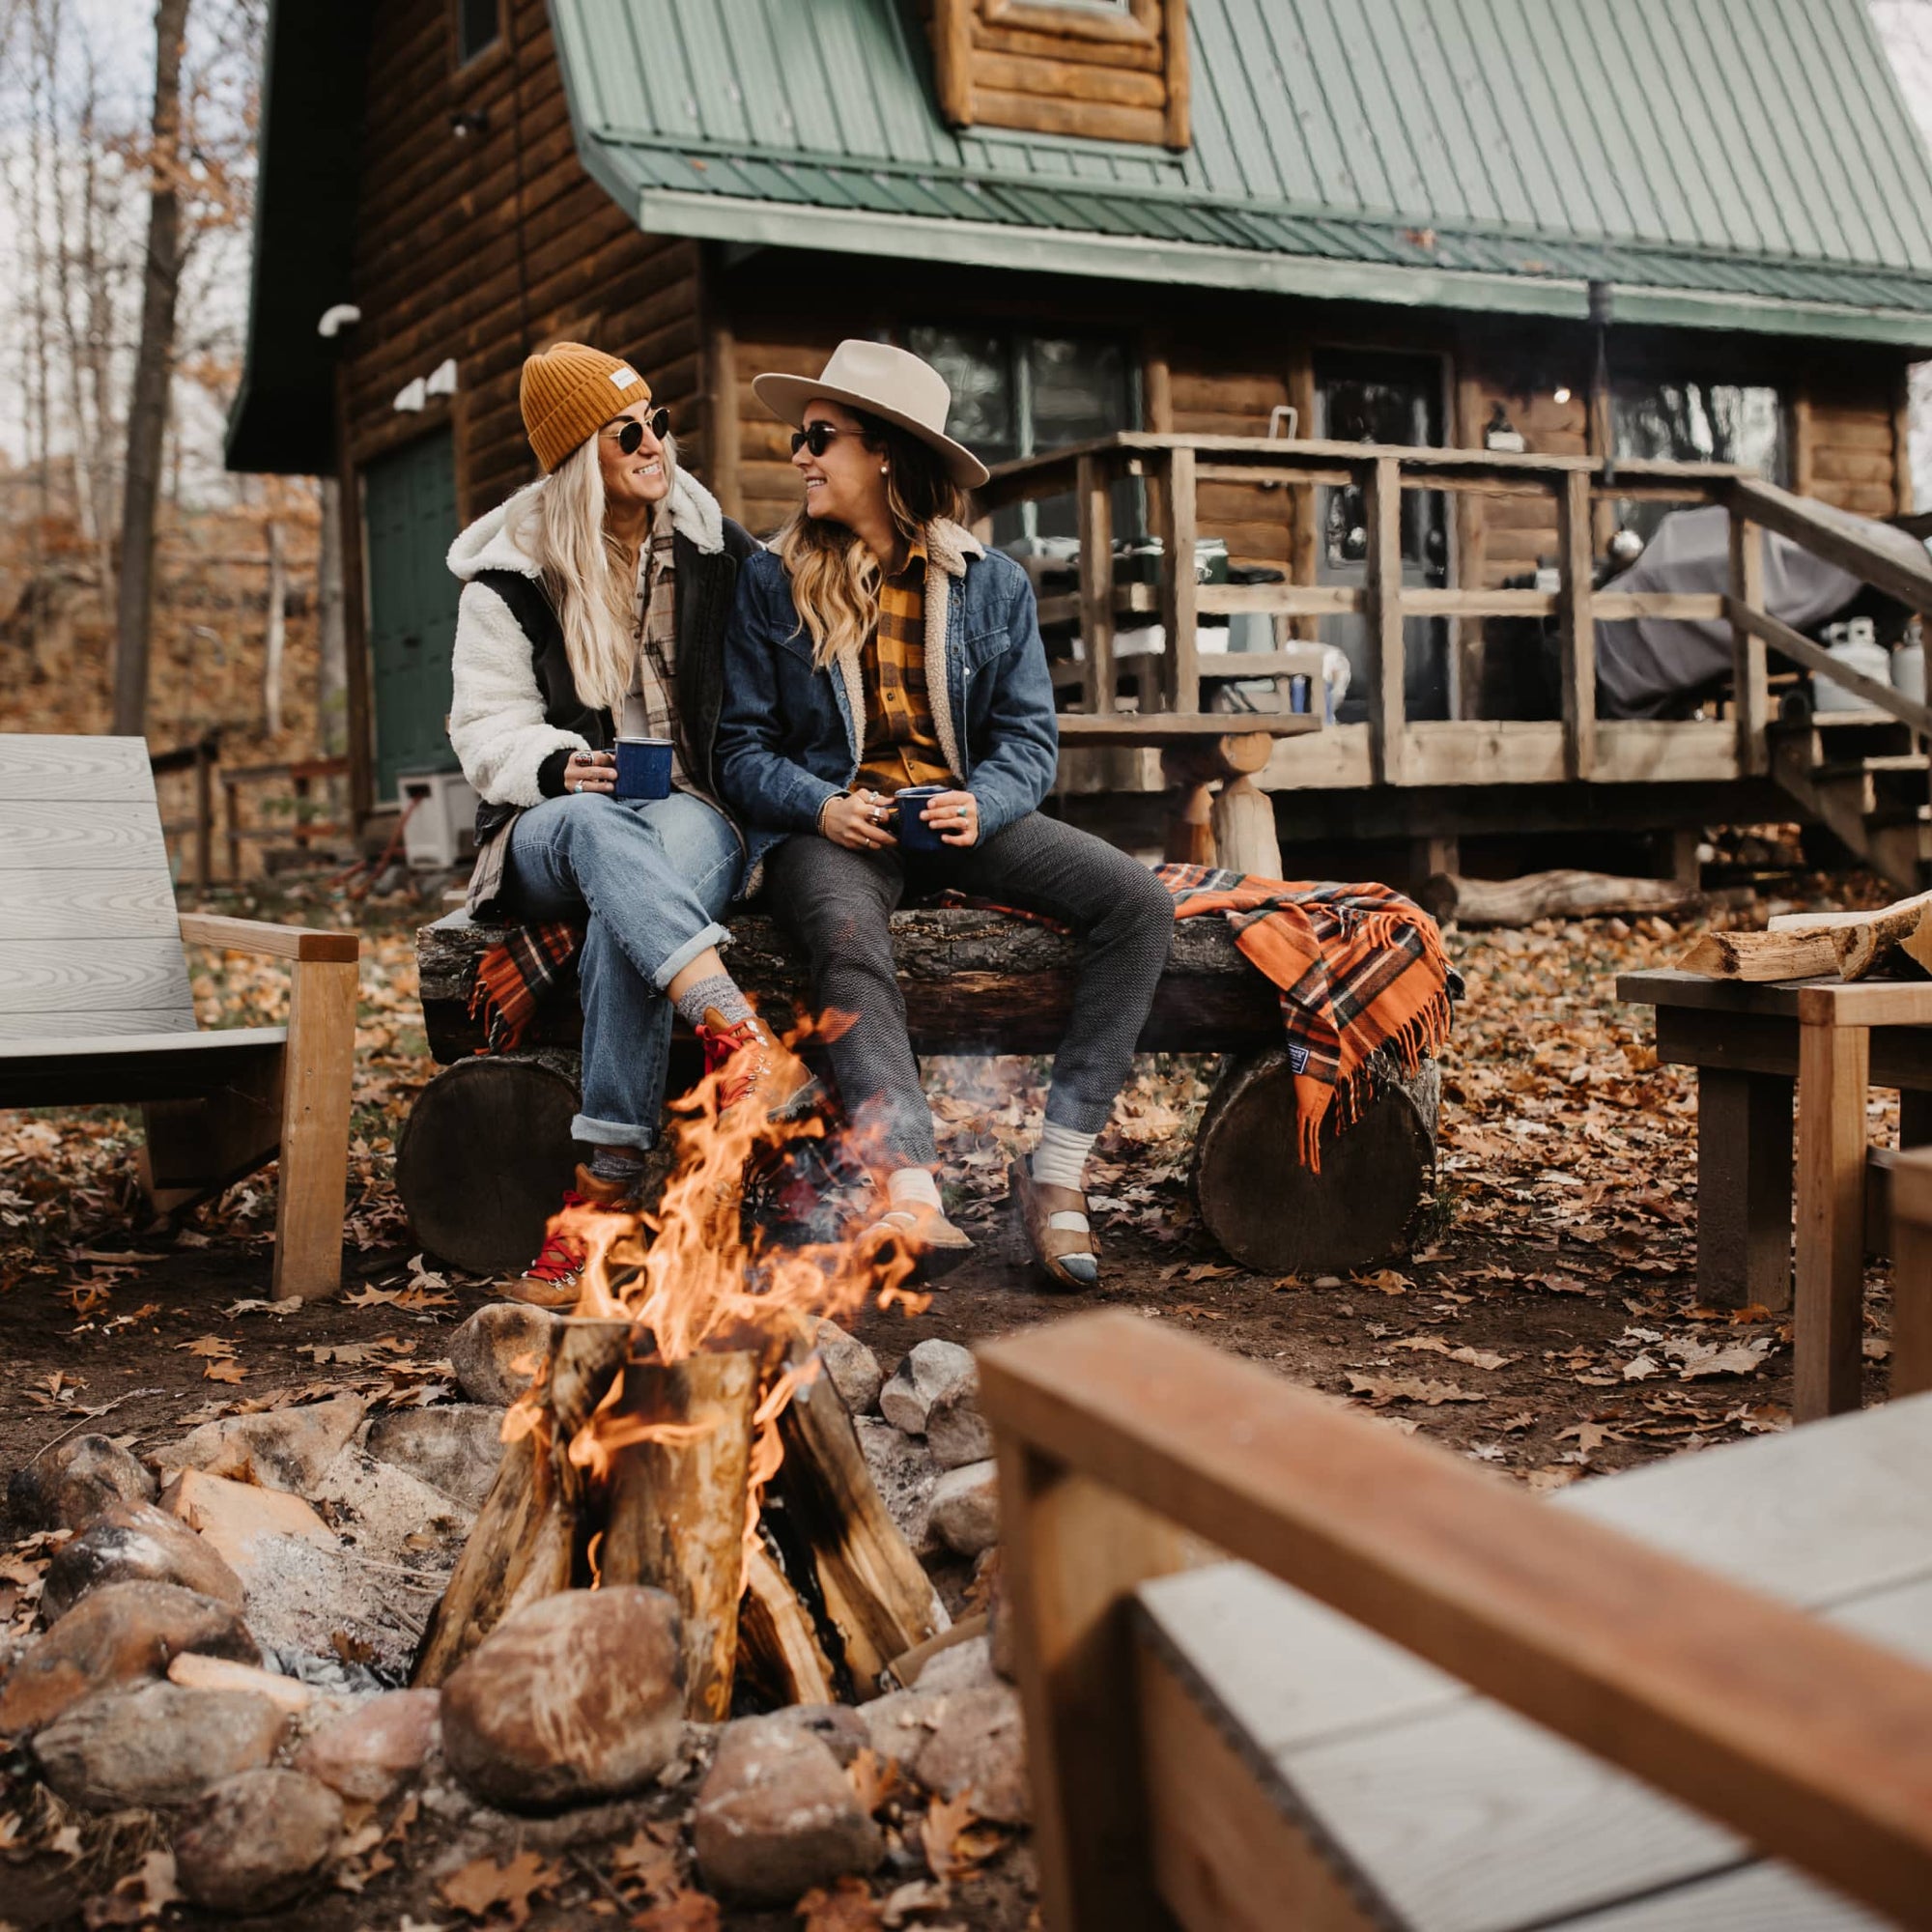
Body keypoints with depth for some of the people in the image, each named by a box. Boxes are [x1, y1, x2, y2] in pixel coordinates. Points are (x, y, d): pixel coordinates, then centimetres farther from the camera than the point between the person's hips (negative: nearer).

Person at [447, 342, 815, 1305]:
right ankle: (744, 1037, -59)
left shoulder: (714, 548, 10)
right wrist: (556, 766, -20)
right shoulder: (509, 576, 7)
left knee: (628, 915, -38)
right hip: (555, 828, 0)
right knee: (597, 828, -41)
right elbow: (488, 726, 3)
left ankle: (606, 1185, -42)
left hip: (696, 818, 0)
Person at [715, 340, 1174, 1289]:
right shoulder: (772, 580, 5)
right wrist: (821, 806, -17)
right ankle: (912, 1193, -47)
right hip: (830, 821, -2)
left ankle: (1056, 1167, -20)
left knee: (1140, 901, -20)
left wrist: (982, 804, -17)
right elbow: (744, 745, 3)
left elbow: (1029, 736, 6)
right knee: (850, 942, -38)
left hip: (963, 813, 3)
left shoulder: (993, 584, 9)